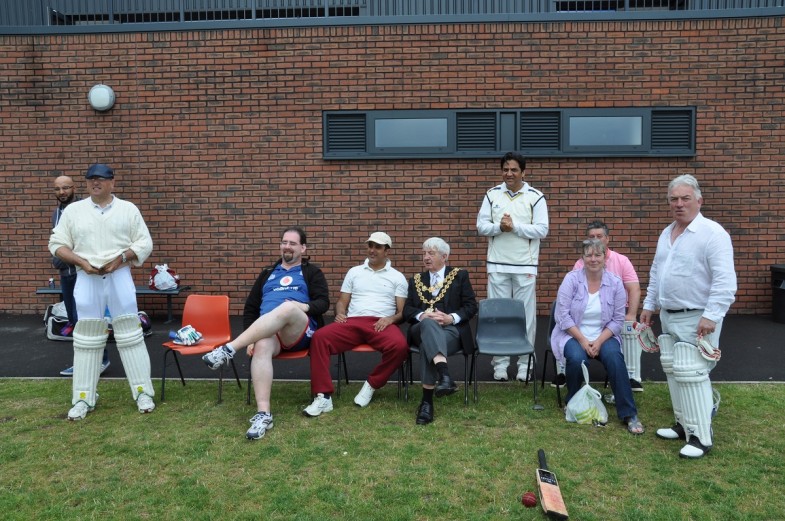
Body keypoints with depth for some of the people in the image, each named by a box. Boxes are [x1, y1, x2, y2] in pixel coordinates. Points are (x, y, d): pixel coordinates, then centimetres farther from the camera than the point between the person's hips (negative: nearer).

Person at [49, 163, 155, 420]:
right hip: (87, 279, 1)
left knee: (130, 334, 0)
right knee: (87, 339, 5)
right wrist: (82, 262, -10)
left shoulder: (128, 209, 5)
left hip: (120, 277, -1)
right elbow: (57, 244, 5)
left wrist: (121, 257, -13)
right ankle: (83, 398, 14)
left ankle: (143, 392, 7)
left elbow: (144, 243, 3)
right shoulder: (73, 210, 8)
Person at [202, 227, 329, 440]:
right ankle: (263, 414, -43)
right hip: (268, 331, 3)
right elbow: (250, 307, 20)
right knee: (262, 346, -36)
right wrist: (250, 338, 4)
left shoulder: (311, 272, 17)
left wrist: (305, 306, -19)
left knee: (289, 307, -38)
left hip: (301, 333, -2)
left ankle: (229, 349, -45)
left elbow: (323, 302, 3)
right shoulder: (267, 273, 27)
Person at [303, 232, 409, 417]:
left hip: (381, 324, -1)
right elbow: (342, 301, 19)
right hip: (353, 322, 2)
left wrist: (391, 319, -14)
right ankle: (324, 396, -26)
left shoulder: (397, 277, 14)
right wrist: (340, 313, -4)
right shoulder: (354, 272, 21)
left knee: (400, 345, -35)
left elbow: (403, 311, 8)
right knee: (319, 337, -26)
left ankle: (372, 385, -10)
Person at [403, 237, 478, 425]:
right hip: (422, 329, 2)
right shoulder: (416, 280, 24)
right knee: (428, 323, -39)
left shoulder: (460, 275, 15)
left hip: (451, 329, -1)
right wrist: (422, 315, -12)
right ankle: (444, 376, -59)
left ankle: (427, 401, -40)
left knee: (428, 345, -38)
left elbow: (471, 307, 5)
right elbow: (407, 310, 12)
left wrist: (451, 317, -14)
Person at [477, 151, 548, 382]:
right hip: (497, 265, 2)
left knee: (526, 315, 3)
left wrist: (515, 226, -17)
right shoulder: (492, 195, 6)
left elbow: (542, 230, -7)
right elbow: (481, 226, 3)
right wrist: (499, 227, -16)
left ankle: (525, 363, 14)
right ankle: (499, 363, 15)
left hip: (525, 266, -1)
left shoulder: (536, 197, 0)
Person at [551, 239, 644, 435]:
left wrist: (599, 341, -15)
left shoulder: (615, 283, -2)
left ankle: (628, 413, -19)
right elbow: (563, 315, -11)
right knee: (577, 358, -31)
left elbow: (617, 320, -2)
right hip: (573, 335, -1)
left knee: (614, 357, -29)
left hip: (604, 336, 1)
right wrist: (582, 340, -17)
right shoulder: (571, 279, -8)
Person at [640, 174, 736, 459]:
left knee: (691, 375, -9)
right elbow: (655, 273, 21)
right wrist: (649, 305, 20)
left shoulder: (712, 233, -14)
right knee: (673, 372, 13)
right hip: (668, 317, 8)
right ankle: (684, 425, 26)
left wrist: (711, 316, -25)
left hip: (697, 319, -8)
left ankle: (701, 437, 1)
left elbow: (724, 280, -20)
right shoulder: (666, 234, 12)